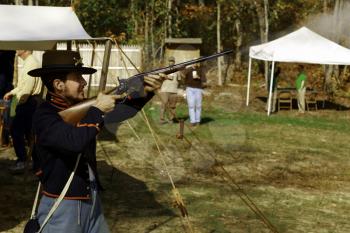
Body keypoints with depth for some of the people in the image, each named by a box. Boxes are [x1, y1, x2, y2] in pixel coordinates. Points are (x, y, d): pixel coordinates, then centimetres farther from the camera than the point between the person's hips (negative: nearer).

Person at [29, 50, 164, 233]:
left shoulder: (81, 107, 5)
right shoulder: (44, 116, -18)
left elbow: (120, 111, 9)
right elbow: (73, 141, -34)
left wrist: (146, 92, -7)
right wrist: (97, 110, -22)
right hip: (62, 208, -7)